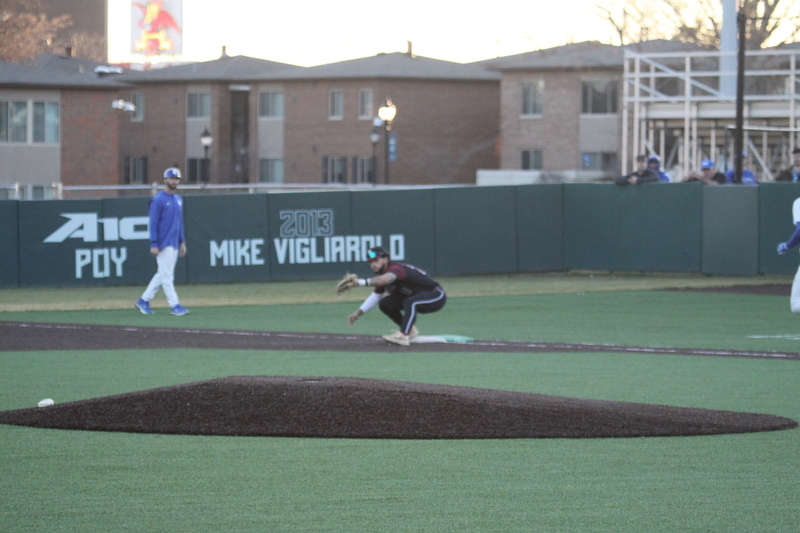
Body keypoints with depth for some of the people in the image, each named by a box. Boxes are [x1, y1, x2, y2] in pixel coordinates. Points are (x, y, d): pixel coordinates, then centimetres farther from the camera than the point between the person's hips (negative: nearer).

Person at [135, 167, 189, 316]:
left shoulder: (178, 200, 15)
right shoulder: (158, 200, -9)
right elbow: (153, 223, -12)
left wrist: (182, 242, 16)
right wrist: (153, 244, -18)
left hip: (174, 244, 8)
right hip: (163, 245, -8)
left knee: (162, 275, 11)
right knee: (167, 275, -6)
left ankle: (144, 300, 20)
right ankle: (174, 305, -6)